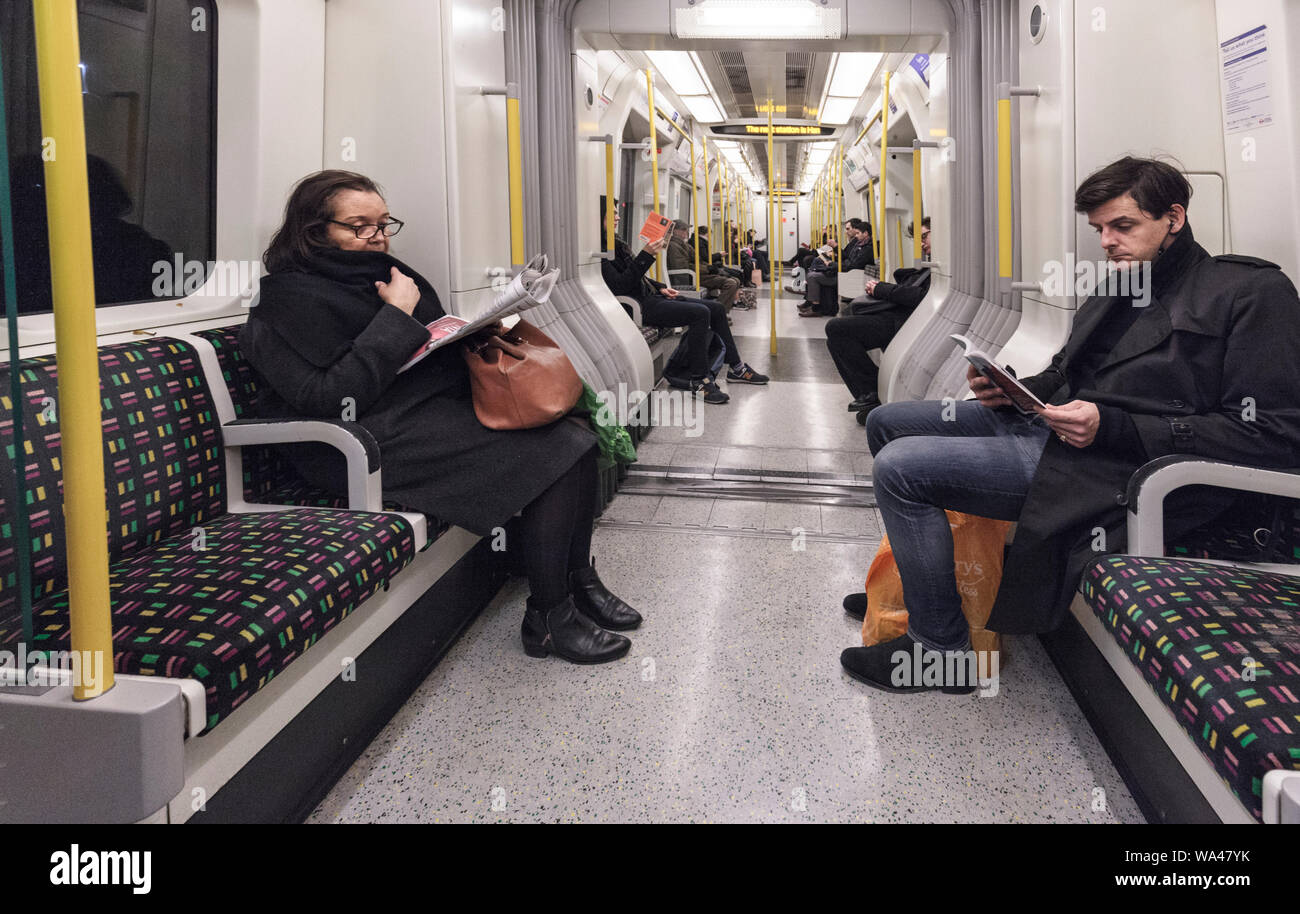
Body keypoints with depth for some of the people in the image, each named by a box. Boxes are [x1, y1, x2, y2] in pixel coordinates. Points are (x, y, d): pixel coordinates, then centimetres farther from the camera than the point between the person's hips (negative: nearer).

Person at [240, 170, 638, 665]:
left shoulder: (383, 272, 19)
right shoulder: (290, 297, -6)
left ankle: (579, 582, 2)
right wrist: (397, 316, -16)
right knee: (549, 452, -23)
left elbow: (436, 343, 28)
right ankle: (548, 618, -12)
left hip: (445, 402, 9)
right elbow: (333, 397, -19)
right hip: (383, 438, -9)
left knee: (576, 435, -11)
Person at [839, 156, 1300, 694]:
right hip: (1047, 424, 10)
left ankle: (940, 649, -8)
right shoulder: (1115, 294, 19)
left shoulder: (1253, 291, -8)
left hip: (1112, 469, -10)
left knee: (900, 466, -20)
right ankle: (914, 584, 23)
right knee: (887, 422, 13)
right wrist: (1009, 392, 2)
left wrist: (1111, 427, -21)